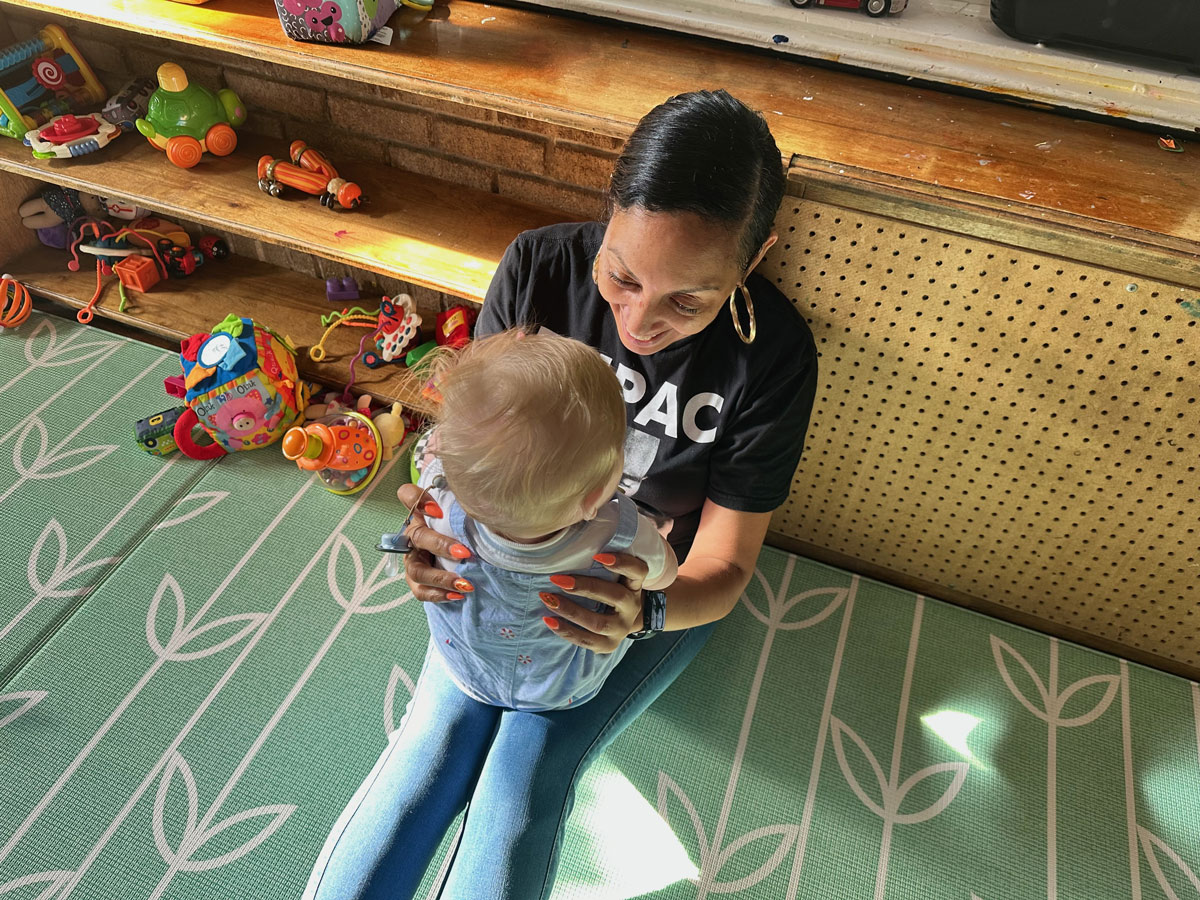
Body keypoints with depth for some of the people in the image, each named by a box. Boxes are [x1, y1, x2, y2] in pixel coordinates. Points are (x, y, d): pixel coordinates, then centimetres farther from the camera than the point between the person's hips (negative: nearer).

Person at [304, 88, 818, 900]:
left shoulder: (774, 355, -24)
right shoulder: (540, 267, -21)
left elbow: (723, 569, -19)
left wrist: (646, 613, -41)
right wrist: (439, 525, -34)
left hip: (656, 589, -1)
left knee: (533, 767, -14)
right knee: (436, 739, -12)